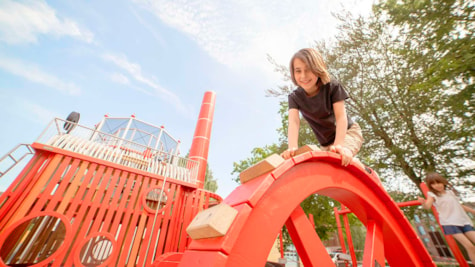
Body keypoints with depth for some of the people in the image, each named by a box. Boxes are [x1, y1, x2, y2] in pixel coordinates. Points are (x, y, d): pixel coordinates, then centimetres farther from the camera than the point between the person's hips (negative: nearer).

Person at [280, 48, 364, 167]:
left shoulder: (332, 87, -19)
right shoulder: (295, 97, -15)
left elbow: (341, 116, -25)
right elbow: (293, 122, -31)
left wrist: (339, 145, -41)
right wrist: (292, 147, -49)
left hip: (348, 132, -3)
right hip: (326, 143, 3)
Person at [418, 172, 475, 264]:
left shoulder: (450, 191, 11)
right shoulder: (432, 194, -6)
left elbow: (458, 205, 28)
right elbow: (428, 206, -26)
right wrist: (423, 202, -48)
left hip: (464, 221, 5)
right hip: (449, 223, -5)